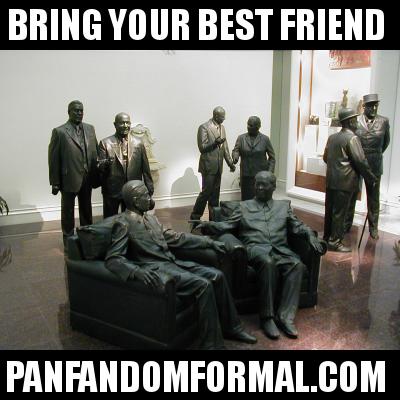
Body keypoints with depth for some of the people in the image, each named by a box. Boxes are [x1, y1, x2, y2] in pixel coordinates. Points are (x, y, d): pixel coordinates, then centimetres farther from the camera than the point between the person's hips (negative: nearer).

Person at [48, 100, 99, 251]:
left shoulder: (90, 129, 5)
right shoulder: (59, 132, -9)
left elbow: (95, 152, 6)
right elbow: (53, 159, -8)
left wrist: (96, 175, 0)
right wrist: (55, 183, -9)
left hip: (87, 179, 4)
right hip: (69, 179, -4)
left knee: (86, 211, 18)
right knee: (68, 212, 11)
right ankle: (69, 243, 26)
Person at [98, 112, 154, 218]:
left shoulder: (138, 143, 3)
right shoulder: (105, 143, -1)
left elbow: (145, 169, 5)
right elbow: (100, 167, -6)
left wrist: (149, 189, 5)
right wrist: (106, 162, -28)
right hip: (111, 191, -1)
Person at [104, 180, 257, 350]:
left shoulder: (150, 218, 17)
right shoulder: (123, 223, -8)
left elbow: (176, 237, 20)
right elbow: (112, 259, -16)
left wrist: (209, 242, 16)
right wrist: (136, 271, -35)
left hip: (172, 262, 8)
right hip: (155, 269, -8)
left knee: (217, 276, -4)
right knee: (203, 285, -24)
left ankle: (230, 328, 10)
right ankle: (211, 344, -13)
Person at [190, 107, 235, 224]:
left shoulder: (222, 127, 12)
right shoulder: (204, 127, -10)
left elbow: (225, 147, 17)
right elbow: (202, 148, -13)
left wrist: (230, 163, 14)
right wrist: (215, 143, -26)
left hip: (218, 167, 7)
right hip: (208, 166, -7)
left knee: (215, 193, 11)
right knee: (206, 192, -5)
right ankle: (195, 217, 8)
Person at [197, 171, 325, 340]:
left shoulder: (284, 205, 24)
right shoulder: (244, 206, 20)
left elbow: (298, 226, 17)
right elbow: (227, 225, 11)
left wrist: (310, 234, -4)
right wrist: (209, 225, -8)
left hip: (280, 249, 3)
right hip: (255, 248, -2)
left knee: (297, 264, -30)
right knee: (268, 262, -37)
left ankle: (285, 316, -27)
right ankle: (267, 316, -26)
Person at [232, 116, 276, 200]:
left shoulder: (265, 139, 1)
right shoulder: (241, 138, 6)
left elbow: (272, 157, 4)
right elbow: (236, 150, 1)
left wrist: (270, 172, -4)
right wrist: (235, 157, -22)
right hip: (246, 175, 2)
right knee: (246, 198, 2)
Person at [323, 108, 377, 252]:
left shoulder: (332, 137, 10)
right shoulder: (352, 138, -12)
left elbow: (325, 157, 16)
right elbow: (361, 161, -15)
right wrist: (371, 178, -4)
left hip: (330, 181, 8)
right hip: (345, 182, -7)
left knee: (329, 210, 14)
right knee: (340, 213, -1)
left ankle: (327, 237, 25)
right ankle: (335, 242, 5)